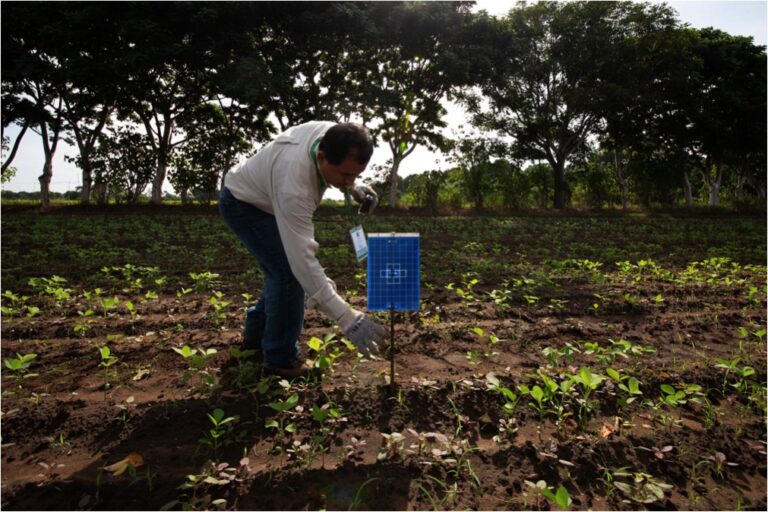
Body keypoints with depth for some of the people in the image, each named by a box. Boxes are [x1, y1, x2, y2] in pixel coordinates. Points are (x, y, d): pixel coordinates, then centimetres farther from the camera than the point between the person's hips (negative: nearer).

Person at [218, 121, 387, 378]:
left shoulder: (332, 135, -22)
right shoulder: (293, 186, -44)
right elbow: (303, 258, -46)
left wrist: (352, 188, -17)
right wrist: (347, 317, -48)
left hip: (265, 199, 8)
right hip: (241, 203, -8)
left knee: (283, 269, 12)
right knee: (290, 271, -19)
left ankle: (255, 333, 31)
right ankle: (280, 359, -2)